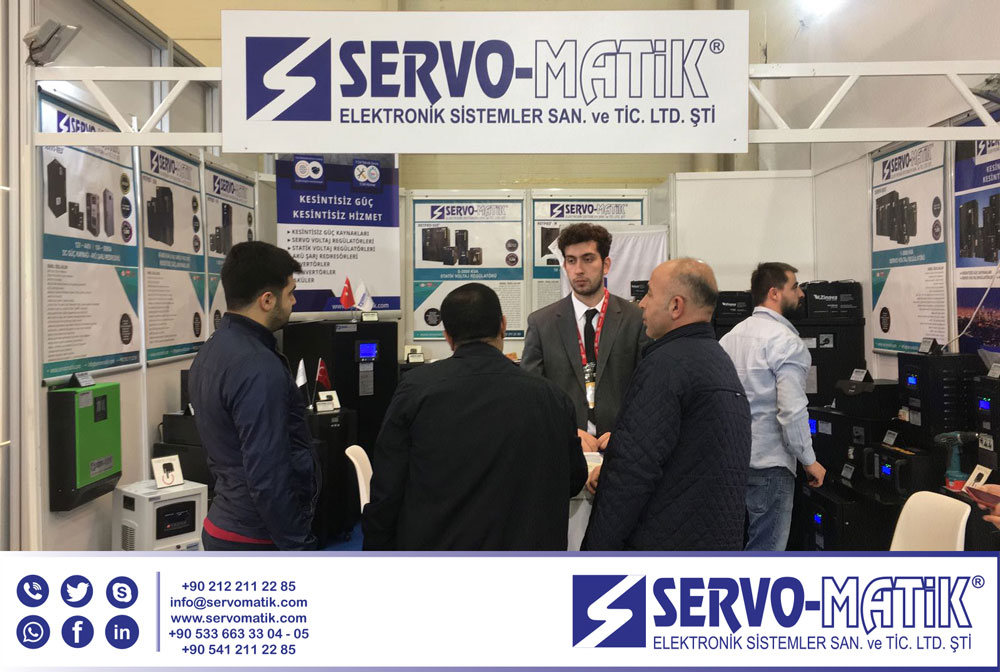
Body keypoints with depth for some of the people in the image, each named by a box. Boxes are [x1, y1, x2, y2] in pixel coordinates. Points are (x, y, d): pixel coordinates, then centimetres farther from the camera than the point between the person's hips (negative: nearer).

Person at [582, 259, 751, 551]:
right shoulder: (721, 360, 13)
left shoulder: (665, 364, -18)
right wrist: (612, 468, 14)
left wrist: (597, 547, -14)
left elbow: (635, 467, -22)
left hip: (662, 544, -9)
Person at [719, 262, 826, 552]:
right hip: (768, 463, -8)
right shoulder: (786, 340, -14)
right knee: (766, 548, 2)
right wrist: (809, 460, -8)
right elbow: (792, 410, -19)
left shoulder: (731, 335, 10)